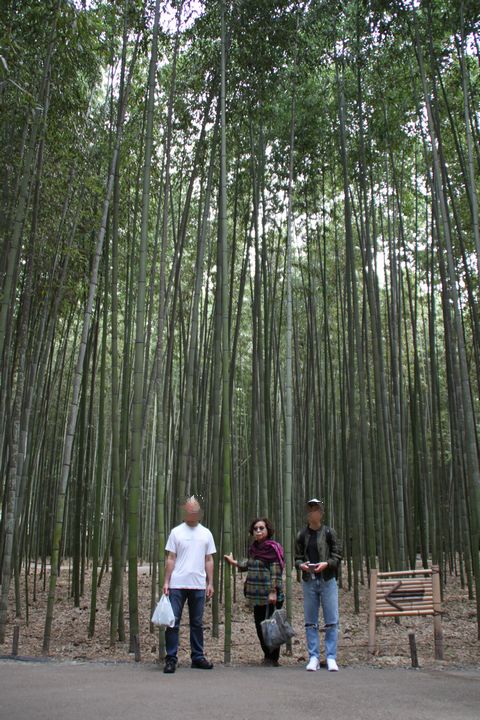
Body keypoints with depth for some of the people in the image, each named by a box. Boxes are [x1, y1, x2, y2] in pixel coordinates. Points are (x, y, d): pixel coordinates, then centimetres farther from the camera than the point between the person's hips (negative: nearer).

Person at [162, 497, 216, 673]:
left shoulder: (206, 533, 9)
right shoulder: (176, 532, 2)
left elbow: (209, 560, 10)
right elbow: (170, 559, 1)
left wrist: (210, 583, 4)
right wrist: (166, 581, -5)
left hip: (198, 585, 3)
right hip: (177, 585, -2)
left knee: (197, 623, 11)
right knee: (173, 622, -2)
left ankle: (198, 657, 20)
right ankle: (171, 659, 5)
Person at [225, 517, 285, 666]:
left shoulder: (272, 548, -10)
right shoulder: (253, 548, 11)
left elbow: (276, 572, -14)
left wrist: (273, 592, -18)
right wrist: (234, 562, 27)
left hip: (269, 596, -7)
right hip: (257, 595, 7)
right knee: (259, 625, 11)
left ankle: (272, 658, 8)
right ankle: (267, 656, 25)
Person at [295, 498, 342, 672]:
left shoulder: (329, 532, 1)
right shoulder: (302, 535, 7)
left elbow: (337, 555, 0)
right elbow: (297, 558, 11)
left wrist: (326, 563, -17)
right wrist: (301, 565, -10)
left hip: (327, 580, -2)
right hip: (309, 581, 2)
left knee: (331, 621, -2)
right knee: (310, 622, 5)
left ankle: (331, 657, 7)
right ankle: (313, 657, 13)